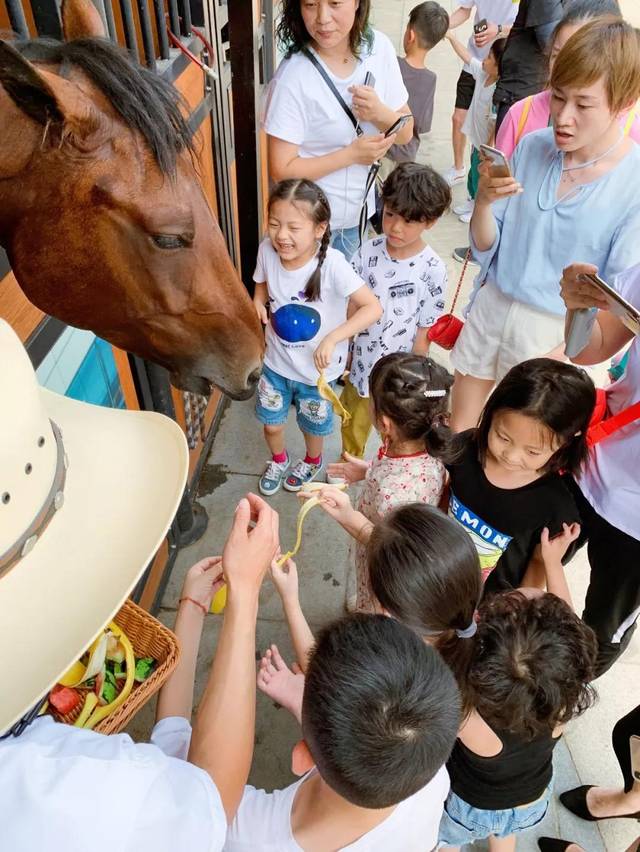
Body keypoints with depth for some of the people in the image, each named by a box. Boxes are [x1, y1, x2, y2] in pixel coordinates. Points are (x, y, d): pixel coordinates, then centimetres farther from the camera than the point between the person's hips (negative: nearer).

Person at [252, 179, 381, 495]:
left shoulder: (331, 263, -31)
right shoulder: (267, 250, -18)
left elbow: (373, 307, -32)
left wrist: (333, 338, -40)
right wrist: (257, 302, -18)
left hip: (318, 368, -3)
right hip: (276, 361, 3)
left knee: (313, 425, 23)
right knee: (271, 424, 20)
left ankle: (312, 461, 58)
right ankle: (278, 459, 56)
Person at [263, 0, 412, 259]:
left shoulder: (379, 47, -9)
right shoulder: (292, 77, -23)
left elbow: (405, 133, -2)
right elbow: (282, 169, -20)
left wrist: (380, 113, -23)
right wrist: (352, 153, -22)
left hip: (359, 208, 5)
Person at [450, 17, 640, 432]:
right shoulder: (532, 147, -6)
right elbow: (485, 247, -2)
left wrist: (564, 352, -21)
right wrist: (484, 201, -21)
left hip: (556, 331, -3)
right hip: (491, 304, 3)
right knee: (456, 432, 17)